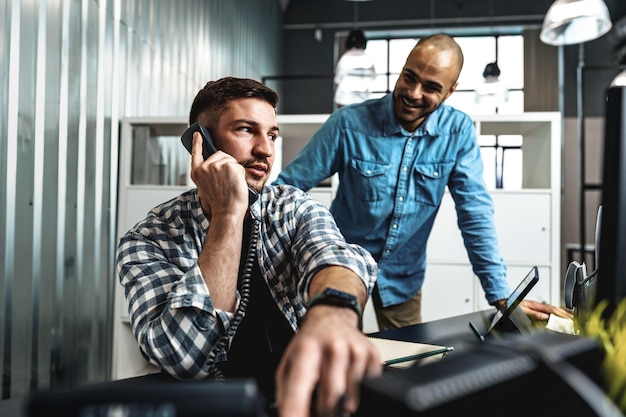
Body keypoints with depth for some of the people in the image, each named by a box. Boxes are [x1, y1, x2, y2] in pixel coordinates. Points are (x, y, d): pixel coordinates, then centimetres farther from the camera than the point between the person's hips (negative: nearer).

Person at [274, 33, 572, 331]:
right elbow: (287, 186, -13)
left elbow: (475, 213, -10)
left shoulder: (459, 131, -12)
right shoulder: (349, 123, -18)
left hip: (403, 276, 2)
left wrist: (502, 295, -14)